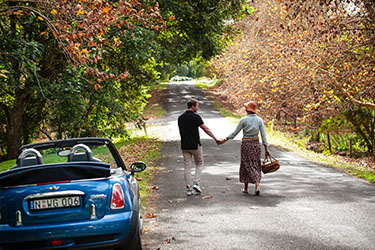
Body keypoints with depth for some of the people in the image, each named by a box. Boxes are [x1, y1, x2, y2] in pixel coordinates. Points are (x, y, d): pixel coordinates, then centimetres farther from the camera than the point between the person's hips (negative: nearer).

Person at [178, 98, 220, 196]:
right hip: (195, 145, -4)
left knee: (187, 167, 6)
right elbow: (206, 129, -10)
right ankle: (196, 183, 1)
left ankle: (189, 188, 4)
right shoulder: (196, 117, -12)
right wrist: (215, 138, -3)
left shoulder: (180, 118, 6)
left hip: (185, 146, 4)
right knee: (199, 164, 15)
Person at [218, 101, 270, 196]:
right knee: (256, 165, 11)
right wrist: (266, 149, 0)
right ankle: (257, 185, -1)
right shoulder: (259, 120, -2)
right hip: (256, 144, 2)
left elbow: (235, 132, -4)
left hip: (246, 144, -2)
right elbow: (263, 135, -3)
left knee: (247, 165, 5)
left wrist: (224, 140, 6)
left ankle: (246, 188, 1)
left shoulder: (244, 120, -10)